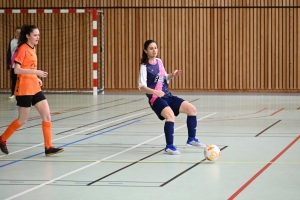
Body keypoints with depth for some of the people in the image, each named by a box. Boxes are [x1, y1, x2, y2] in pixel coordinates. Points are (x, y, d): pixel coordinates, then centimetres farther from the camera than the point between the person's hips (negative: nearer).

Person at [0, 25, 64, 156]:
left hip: (35, 88, 8)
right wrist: (36, 72, -26)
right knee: (22, 120, 2)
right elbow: (17, 70, -20)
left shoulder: (32, 48, 12)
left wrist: (37, 78, 8)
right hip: (24, 89, -8)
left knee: (47, 115, -1)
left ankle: (48, 147, 1)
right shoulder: (23, 48, -13)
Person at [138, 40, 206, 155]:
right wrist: (154, 92, -34)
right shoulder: (145, 66, -9)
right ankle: (169, 147, -22)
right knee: (171, 115, -32)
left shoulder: (159, 62, 11)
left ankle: (192, 139, 12)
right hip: (155, 99, -7)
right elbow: (141, 86, -18)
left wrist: (173, 75, 4)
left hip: (168, 96, 7)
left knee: (191, 108, -1)